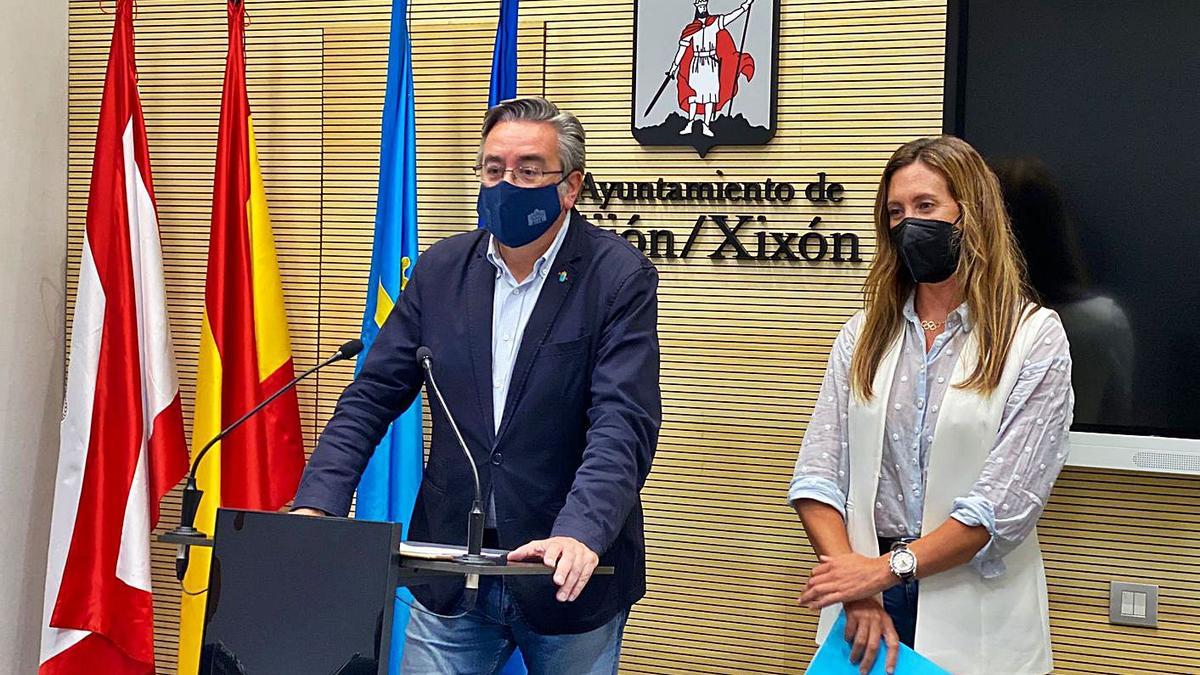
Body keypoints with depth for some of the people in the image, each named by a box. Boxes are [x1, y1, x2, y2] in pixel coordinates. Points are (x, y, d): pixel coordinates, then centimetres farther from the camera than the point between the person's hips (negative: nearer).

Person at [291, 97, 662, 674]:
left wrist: (580, 534, -34)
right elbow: (372, 395, 3)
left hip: (567, 576, -3)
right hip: (450, 573, 3)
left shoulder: (619, 278, -9)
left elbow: (623, 423, -19)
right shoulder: (440, 270, 4)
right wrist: (317, 505, -11)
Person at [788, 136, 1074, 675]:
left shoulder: (1035, 337, -4)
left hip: (973, 616, -3)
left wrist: (887, 568, -17)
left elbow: (1008, 499, -13)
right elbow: (817, 474, -2)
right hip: (867, 602, 3)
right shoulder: (864, 334, 7)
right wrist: (856, 592, -16)